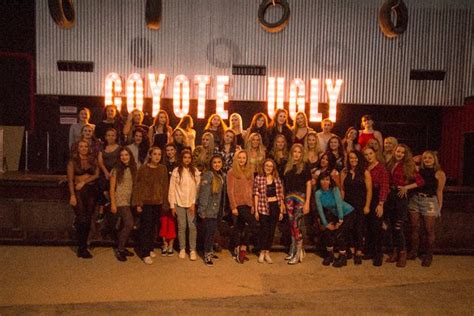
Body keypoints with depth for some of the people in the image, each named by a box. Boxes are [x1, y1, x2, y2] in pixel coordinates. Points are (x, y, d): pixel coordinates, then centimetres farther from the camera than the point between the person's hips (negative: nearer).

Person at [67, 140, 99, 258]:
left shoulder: (93, 159, 10)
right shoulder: (73, 161, 1)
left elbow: (96, 174, 2)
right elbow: (70, 179, -4)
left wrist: (84, 181, -10)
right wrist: (72, 195, -13)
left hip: (91, 190, 3)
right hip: (78, 191, -3)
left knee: (88, 219, 3)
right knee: (82, 219, -10)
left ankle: (83, 247, 14)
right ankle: (82, 248, 0)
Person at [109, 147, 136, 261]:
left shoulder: (133, 169, 8)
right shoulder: (116, 170, -5)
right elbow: (112, 188, -5)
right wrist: (113, 204, -10)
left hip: (130, 201, 5)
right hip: (120, 201, -5)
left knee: (124, 225, 10)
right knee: (129, 224, -16)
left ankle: (121, 247, 23)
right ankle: (119, 250, -4)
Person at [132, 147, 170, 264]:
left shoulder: (163, 169, 5)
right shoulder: (143, 169, -5)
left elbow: (165, 186, 8)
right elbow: (138, 186, -5)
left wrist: (165, 202, 5)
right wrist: (138, 203, -10)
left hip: (158, 202, 3)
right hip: (146, 202, -3)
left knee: (153, 226, 12)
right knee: (146, 226, -4)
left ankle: (150, 248, 26)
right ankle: (145, 253, 2)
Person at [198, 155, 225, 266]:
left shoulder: (221, 176, 10)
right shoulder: (208, 175, -13)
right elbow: (203, 194, -17)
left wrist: (222, 209, 14)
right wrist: (202, 210, -20)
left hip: (216, 209, 7)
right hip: (209, 209, -7)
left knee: (212, 230, 13)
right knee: (210, 231, -5)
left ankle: (210, 251, 27)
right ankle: (207, 255, 6)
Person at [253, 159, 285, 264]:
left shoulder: (277, 179, 7)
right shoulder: (258, 178, -1)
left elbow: (281, 195, 8)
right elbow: (256, 195, -3)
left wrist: (281, 211, 5)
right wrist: (256, 210, -6)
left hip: (275, 207, 3)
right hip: (263, 207, -3)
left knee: (272, 230, 7)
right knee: (264, 230, -1)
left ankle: (267, 253, 20)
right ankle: (262, 253, 17)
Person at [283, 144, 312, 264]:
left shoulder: (305, 166, 1)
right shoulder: (287, 167, 12)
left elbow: (308, 185, -2)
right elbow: (284, 184, 12)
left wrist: (307, 202, -9)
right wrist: (283, 201, 8)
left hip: (300, 197, -4)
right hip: (289, 198, 4)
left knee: (296, 225, -7)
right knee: (292, 225, 9)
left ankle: (298, 253, 3)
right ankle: (293, 250, 20)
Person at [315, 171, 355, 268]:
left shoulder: (335, 189, -23)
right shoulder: (318, 193, -13)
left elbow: (339, 204, -26)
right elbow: (320, 209, -13)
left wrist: (340, 221, -26)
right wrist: (326, 224, -13)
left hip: (347, 213, -4)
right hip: (334, 214, 4)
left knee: (339, 234, -14)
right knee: (327, 232, -7)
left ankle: (343, 257, 6)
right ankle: (330, 254, 16)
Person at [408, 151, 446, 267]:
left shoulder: (439, 173, -1)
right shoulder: (419, 170, 8)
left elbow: (439, 191, -1)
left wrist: (439, 207, -2)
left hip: (430, 202, -3)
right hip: (415, 200, 3)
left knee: (428, 230, 3)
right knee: (414, 227, 9)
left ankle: (428, 255, 14)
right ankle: (414, 251, 21)